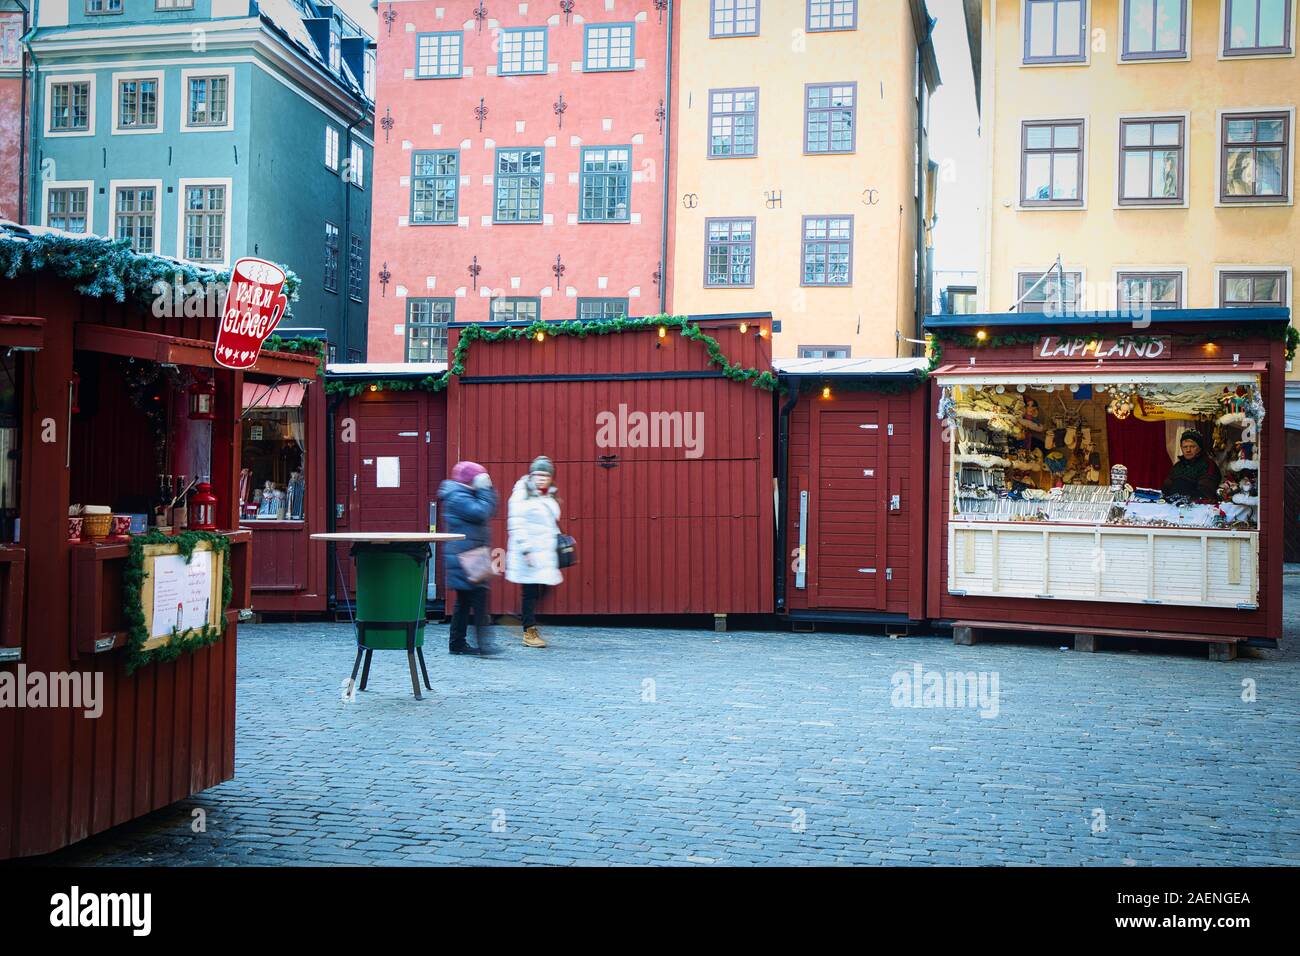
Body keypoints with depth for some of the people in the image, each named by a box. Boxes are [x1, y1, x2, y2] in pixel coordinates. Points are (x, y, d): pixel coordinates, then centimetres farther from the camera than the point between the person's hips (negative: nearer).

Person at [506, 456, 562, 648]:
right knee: (531, 591, -4)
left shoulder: (550, 497, 16)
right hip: (529, 553, -7)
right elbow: (517, 525, -14)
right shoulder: (522, 494, -8)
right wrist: (526, 550, -20)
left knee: (542, 589, 5)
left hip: (546, 553, 7)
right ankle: (529, 632, 4)